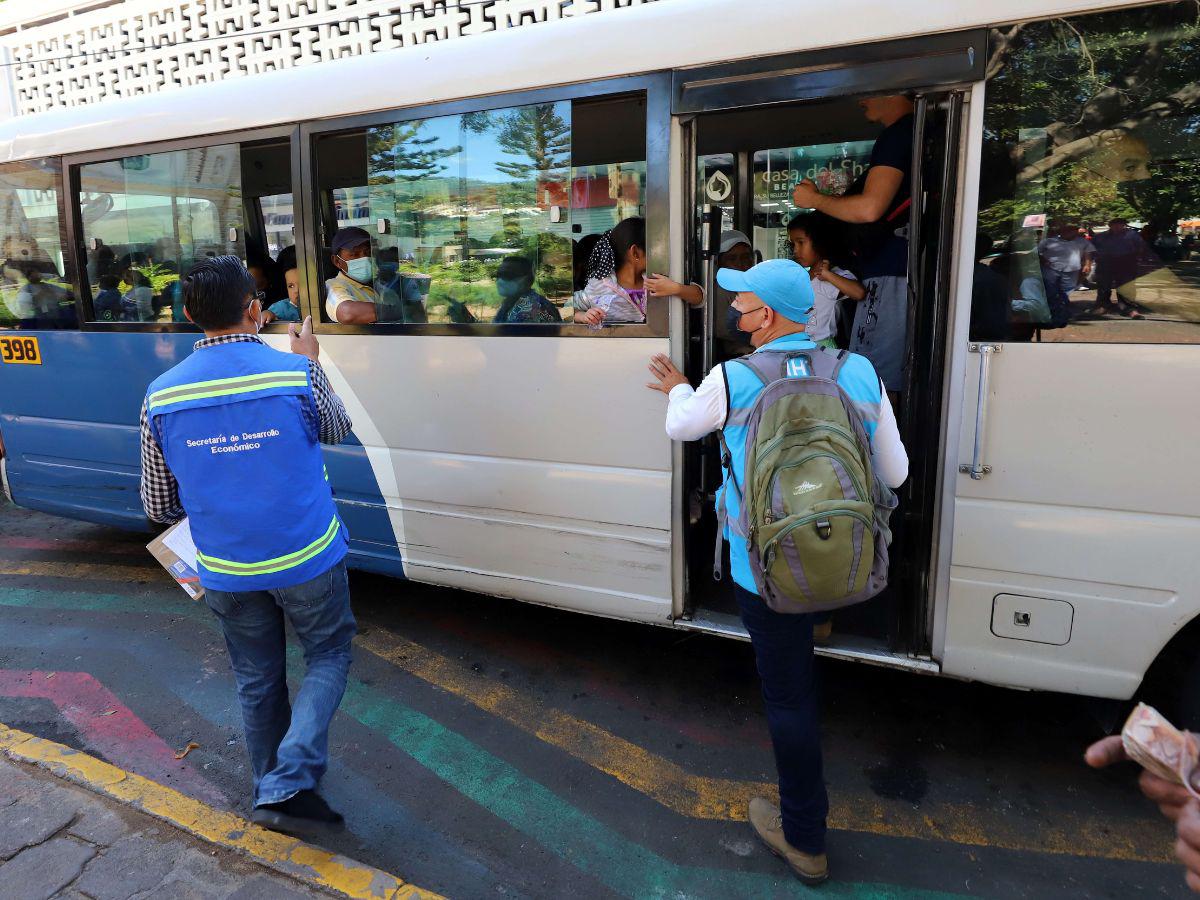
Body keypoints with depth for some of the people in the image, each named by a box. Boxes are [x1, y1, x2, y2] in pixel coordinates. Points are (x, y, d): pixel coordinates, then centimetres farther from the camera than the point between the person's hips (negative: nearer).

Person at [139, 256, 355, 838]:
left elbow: (159, 507, 2)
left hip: (225, 572, 3)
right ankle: (288, 785, 6)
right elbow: (334, 429, 7)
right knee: (328, 655, 18)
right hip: (306, 561, -3)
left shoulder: (161, 396, -7)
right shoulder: (296, 373, -16)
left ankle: (273, 791, 36)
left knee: (257, 681, 20)